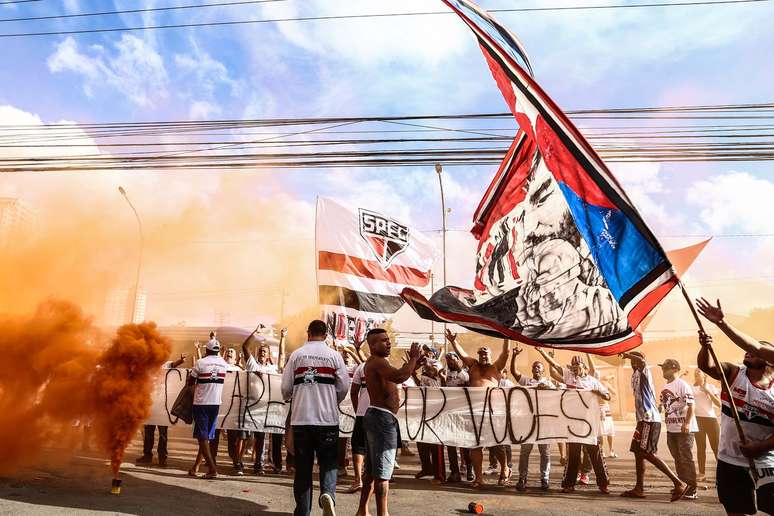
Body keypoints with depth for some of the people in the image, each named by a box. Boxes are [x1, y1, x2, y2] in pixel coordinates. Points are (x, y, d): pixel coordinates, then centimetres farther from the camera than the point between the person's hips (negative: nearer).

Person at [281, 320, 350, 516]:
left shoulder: (296, 355, 0)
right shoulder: (334, 355, -1)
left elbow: (286, 387, 0)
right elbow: (344, 387, -1)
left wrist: (289, 397, 23)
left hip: (301, 418, 1)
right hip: (327, 418, -1)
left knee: (303, 466, 11)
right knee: (328, 462, 9)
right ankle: (327, 493, -16)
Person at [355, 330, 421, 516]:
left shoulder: (376, 362, 18)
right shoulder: (377, 361, -16)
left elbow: (397, 377, 20)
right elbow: (399, 377, -33)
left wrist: (412, 362, 10)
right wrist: (413, 358, -20)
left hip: (377, 417, 11)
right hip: (382, 418, -11)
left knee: (371, 469, 18)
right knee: (382, 472, -6)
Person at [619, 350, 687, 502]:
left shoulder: (644, 372, -6)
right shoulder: (635, 376, 20)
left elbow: (642, 361, -33)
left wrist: (627, 355, -19)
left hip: (650, 419, -10)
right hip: (643, 419, 10)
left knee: (647, 453, -12)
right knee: (638, 452, 9)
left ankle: (679, 483, -8)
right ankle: (639, 489, 14)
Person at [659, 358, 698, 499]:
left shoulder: (682, 384, -13)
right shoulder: (665, 387, 12)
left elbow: (691, 405, -18)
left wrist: (687, 423, -24)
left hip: (684, 429, -8)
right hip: (671, 428, 8)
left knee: (686, 459, -4)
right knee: (677, 459, 16)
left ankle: (691, 489, 2)